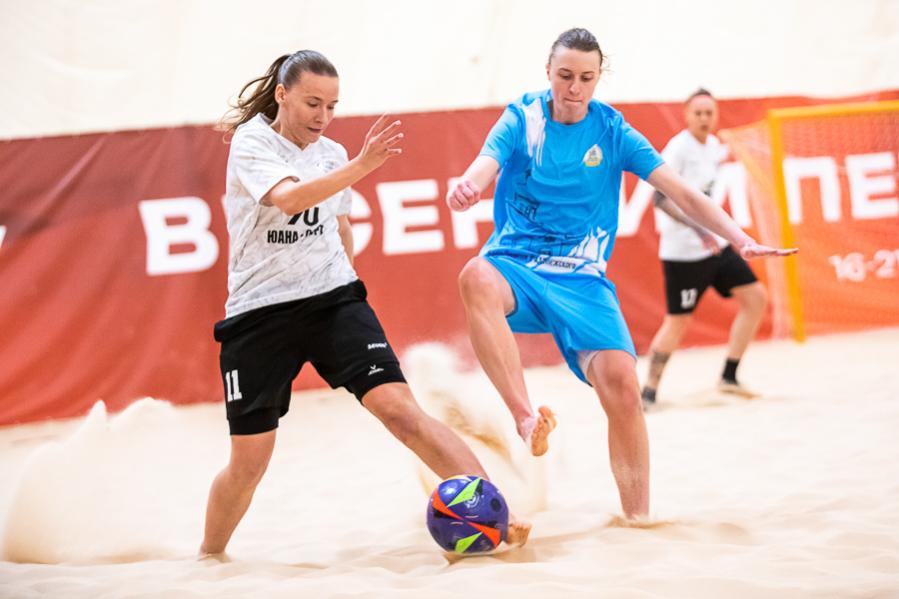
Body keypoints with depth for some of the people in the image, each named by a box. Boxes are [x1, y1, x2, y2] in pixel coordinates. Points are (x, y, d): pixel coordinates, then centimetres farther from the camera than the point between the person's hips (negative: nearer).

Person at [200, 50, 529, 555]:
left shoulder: (332, 153, 8)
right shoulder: (251, 141, -9)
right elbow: (289, 198, -29)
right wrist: (362, 165, -37)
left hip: (334, 300, 3)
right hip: (259, 312, -3)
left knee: (398, 407, -18)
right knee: (249, 461, 2)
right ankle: (208, 558, 27)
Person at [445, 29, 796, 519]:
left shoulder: (612, 131, 3)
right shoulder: (522, 119, 1)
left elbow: (680, 192, -2)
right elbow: (486, 165, -18)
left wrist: (740, 239, -15)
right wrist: (467, 185, -44)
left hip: (582, 279, 1)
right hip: (516, 266, -1)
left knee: (622, 385, -21)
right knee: (476, 277, -38)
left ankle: (637, 520, -7)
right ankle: (526, 417, -41)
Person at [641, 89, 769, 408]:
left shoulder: (712, 145, 9)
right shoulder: (679, 147, -16)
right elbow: (660, 198, -26)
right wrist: (698, 229, -32)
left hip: (715, 244, 8)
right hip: (683, 250, -8)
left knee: (755, 297, 3)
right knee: (678, 321, -6)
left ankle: (728, 377, 10)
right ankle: (649, 390, 9)